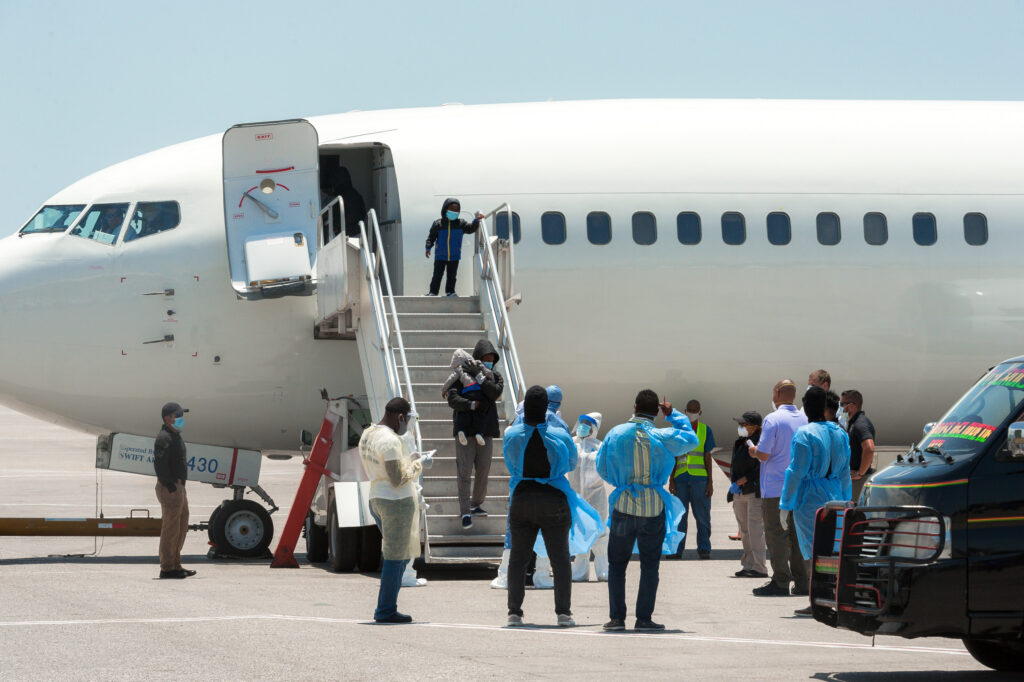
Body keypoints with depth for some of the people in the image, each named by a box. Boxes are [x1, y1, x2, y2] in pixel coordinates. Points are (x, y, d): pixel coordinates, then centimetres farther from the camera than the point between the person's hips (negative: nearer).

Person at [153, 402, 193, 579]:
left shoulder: (175, 436, 18)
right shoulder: (164, 438, -15)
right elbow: (160, 464, -24)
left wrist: (180, 486, 18)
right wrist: (171, 488, -23)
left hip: (178, 487, 11)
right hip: (169, 489, -11)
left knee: (181, 527, 15)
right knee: (171, 528, -6)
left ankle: (175, 564, 23)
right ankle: (167, 568, -2)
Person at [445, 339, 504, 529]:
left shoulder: (495, 377, 10)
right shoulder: (461, 376, -1)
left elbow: (495, 392, -11)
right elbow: (452, 399, -12)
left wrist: (481, 379, -19)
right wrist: (473, 404, -22)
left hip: (485, 431, 4)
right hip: (465, 430, -4)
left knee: (483, 471, 10)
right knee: (465, 472, -5)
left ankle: (476, 505, 27)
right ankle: (465, 512, -5)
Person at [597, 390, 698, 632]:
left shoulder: (615, 434, -1)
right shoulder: (663, 438, -6)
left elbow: (602, 468, 8)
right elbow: (691, 439, 13)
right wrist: (673, 415, 23)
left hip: (624, 504, 1)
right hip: (653, 506, -1)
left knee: (617, 563, 11)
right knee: (650, 564, 6)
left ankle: (617, 617, 6)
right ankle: (644, 618, 2)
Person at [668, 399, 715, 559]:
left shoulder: (705, 430, 7)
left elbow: (707, 457, 5)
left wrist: (710, 482, -1)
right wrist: (671, 480, 3)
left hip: (700, 479, -2)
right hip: (681, 479, 2)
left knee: (702, 515, -3)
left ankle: (704, 549, 1)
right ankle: (677, 550, 3)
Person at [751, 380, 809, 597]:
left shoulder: (773, 420, -12)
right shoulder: (805, 420, 8)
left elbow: (763, 454, -17)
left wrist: (753, 450, 6)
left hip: (776, 488, -6)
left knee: (776, 534, -2)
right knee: (798, 534, 10)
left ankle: (780, 581, -3)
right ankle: (802, 582, 11)